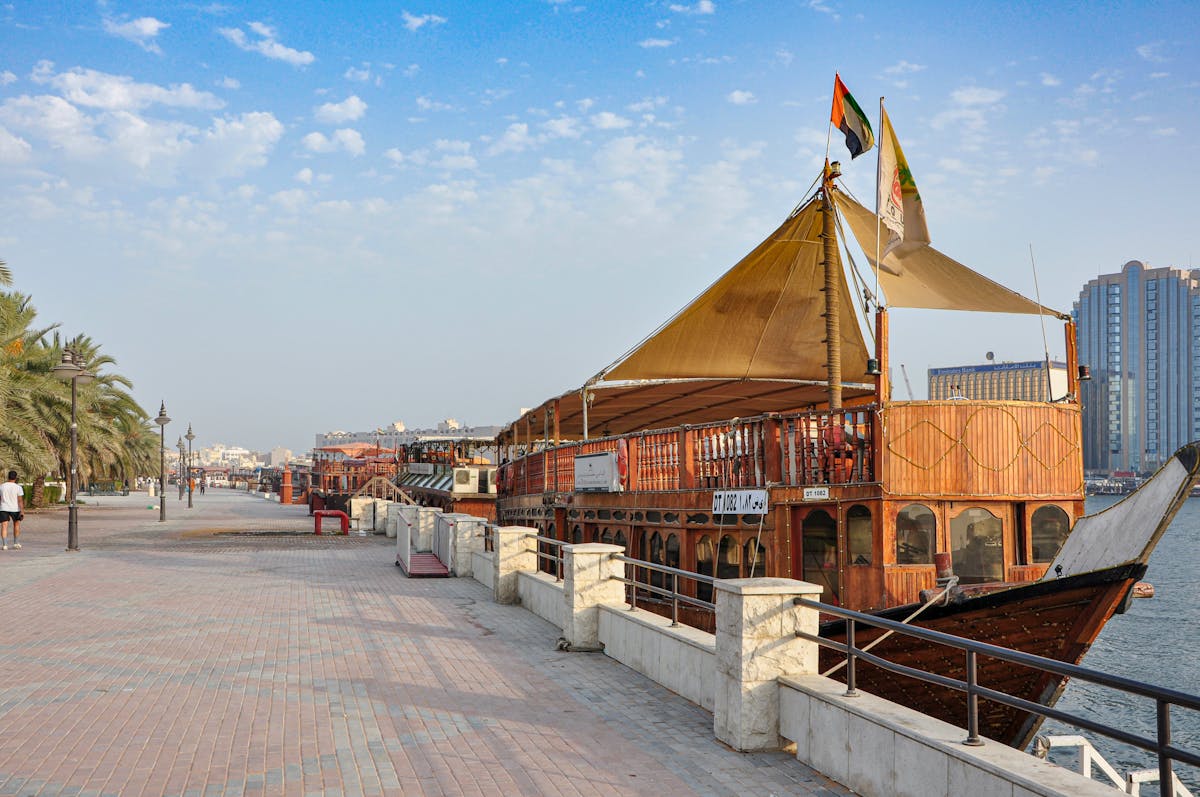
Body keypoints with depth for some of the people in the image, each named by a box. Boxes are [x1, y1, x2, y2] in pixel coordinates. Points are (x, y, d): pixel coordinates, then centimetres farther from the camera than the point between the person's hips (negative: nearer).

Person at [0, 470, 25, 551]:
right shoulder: (18, 487, -9)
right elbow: (20, 500, -13)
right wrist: (22, 511, -13)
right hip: (15, 509, -1)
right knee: (16, 524, 18)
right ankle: (16, 543, 21)